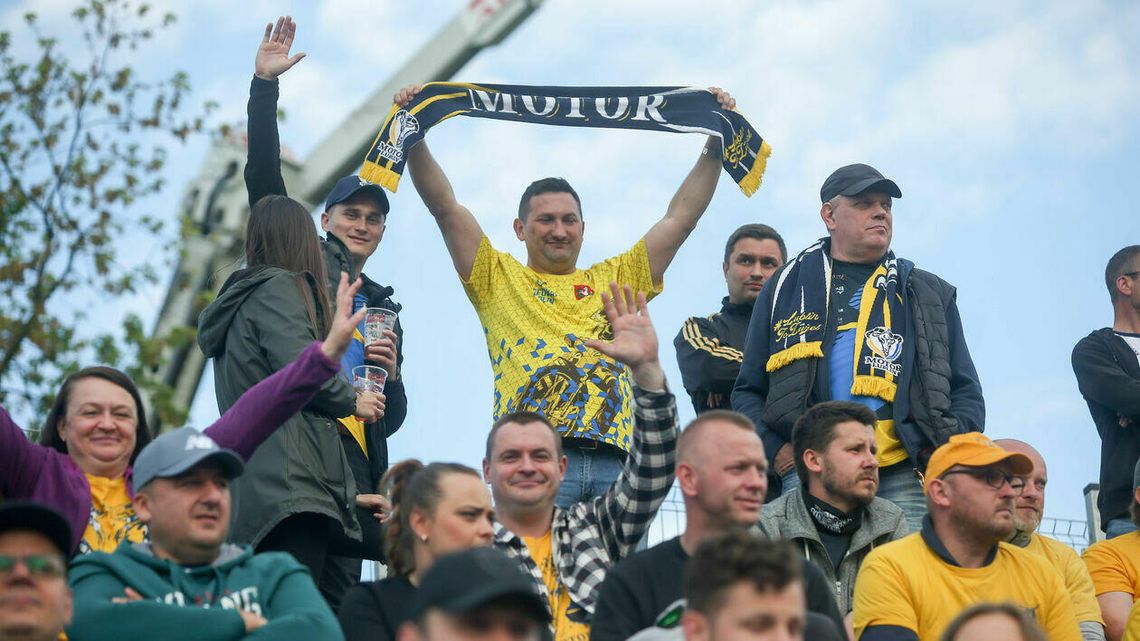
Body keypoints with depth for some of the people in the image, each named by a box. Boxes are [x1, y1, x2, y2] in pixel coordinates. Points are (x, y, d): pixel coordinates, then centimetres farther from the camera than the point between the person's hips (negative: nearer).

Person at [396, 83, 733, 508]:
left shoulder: (617, 280, 27)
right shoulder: (499, 279, 21)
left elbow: (681, 217, 27)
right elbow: (445, 205, 14)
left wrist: (716, 145, 23)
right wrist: (414, 138, 6)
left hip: (613, 461, 3)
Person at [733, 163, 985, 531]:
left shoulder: (928, 295, 23)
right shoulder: (786, 290, 19)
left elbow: (966, 394, 21)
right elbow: (748, 393, 19)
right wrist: (775, 450, 0)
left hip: (903, 478, 1)